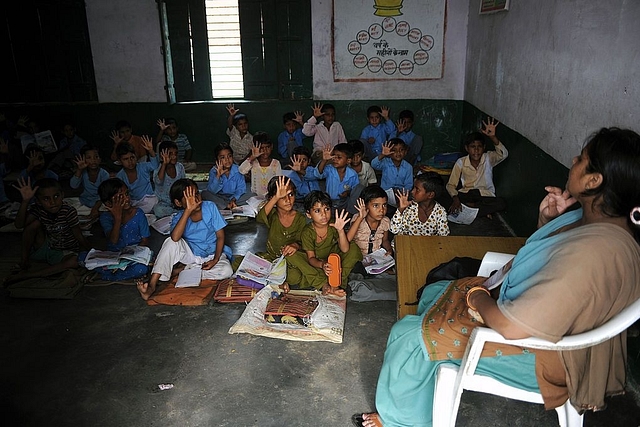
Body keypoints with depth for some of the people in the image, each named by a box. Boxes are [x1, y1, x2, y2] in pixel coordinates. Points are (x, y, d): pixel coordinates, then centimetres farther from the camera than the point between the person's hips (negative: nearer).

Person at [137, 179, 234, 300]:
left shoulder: (210, 207, -12)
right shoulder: (178, 218, -11)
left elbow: (220, 236, -8)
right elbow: (175, 238, -36)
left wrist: (215, 259, -22)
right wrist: (188, 210, -38)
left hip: (212, 254, 0)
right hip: (191, 254, 1)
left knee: (226, 271, -32)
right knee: (171, 242, -27)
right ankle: (152, 285, -27)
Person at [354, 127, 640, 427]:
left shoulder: (594, 252, -38)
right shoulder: (594, 217, -7)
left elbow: (511, 326, -37)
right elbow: (545, 259, 13)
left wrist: (477, 296, -16)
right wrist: (547, 220, -7)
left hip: (541, 352, -10)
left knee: (409, 337, -6)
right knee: (434, 293, 20)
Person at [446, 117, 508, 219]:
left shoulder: (488, 158, -4)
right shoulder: (461, 162, -4)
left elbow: (503, 154, -26)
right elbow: (451, 185, -5)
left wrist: (492, 137, -41)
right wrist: (455, 198, -27)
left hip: (486, 195, 1)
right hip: (466, 194, 0)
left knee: (502, 203, -30)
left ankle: (470, 206, -19)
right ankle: (484, 210, -18)